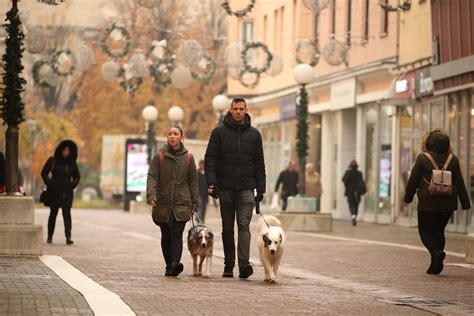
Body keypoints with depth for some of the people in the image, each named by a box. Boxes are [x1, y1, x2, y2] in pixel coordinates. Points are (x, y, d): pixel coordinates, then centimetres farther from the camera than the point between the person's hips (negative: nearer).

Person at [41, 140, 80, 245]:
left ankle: (68, 237, -16)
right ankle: (50, 237, 15)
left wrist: (73, 185, 4)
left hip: (67, 192, 1)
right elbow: (44, 173, 2)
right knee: (53, 213, 6)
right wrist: (49, 184, -6)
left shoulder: (72, 163, 7)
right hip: (54, 192, -1)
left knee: (67, 213, -9)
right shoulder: (53, 160, -1)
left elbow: (77, 176, 18)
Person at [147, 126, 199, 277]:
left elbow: (193, 182, 10)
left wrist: (195, 204, 7)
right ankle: (169, 266, 15)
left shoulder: (188, 157, 7)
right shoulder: (159, 156, 4)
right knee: (166, 236, 6)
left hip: (182, 204, -1)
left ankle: (176, 263, -26)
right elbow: (152, 177, -3)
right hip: (163, 204, 1)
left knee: (177, 234, -14)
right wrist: (151, 194, -20)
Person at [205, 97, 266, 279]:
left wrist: (261, 188, 5)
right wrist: (211, 183, -11)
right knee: (227, 228, 7)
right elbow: (210, 159, 0)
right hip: (225, 188, 0)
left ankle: (244, 264, -22)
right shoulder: (219, 132, 4)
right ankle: (229, 265, 13)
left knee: (244, 225, -12)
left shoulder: (254, 134, 9)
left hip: (246, 188, 0)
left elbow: (259, 163, 10)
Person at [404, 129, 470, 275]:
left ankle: (436, 251, -21)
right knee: (438, 231, 15)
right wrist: (465, 203, 9)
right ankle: (435, 265, 10)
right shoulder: (453, 159, 3)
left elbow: (413, 180, -2)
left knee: (425, 231, 7)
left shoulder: (423, 159, -7)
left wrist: (408, 197, 11)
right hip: (448, 203, 4)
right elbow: (460, 183, 5)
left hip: (428, 203, -4)